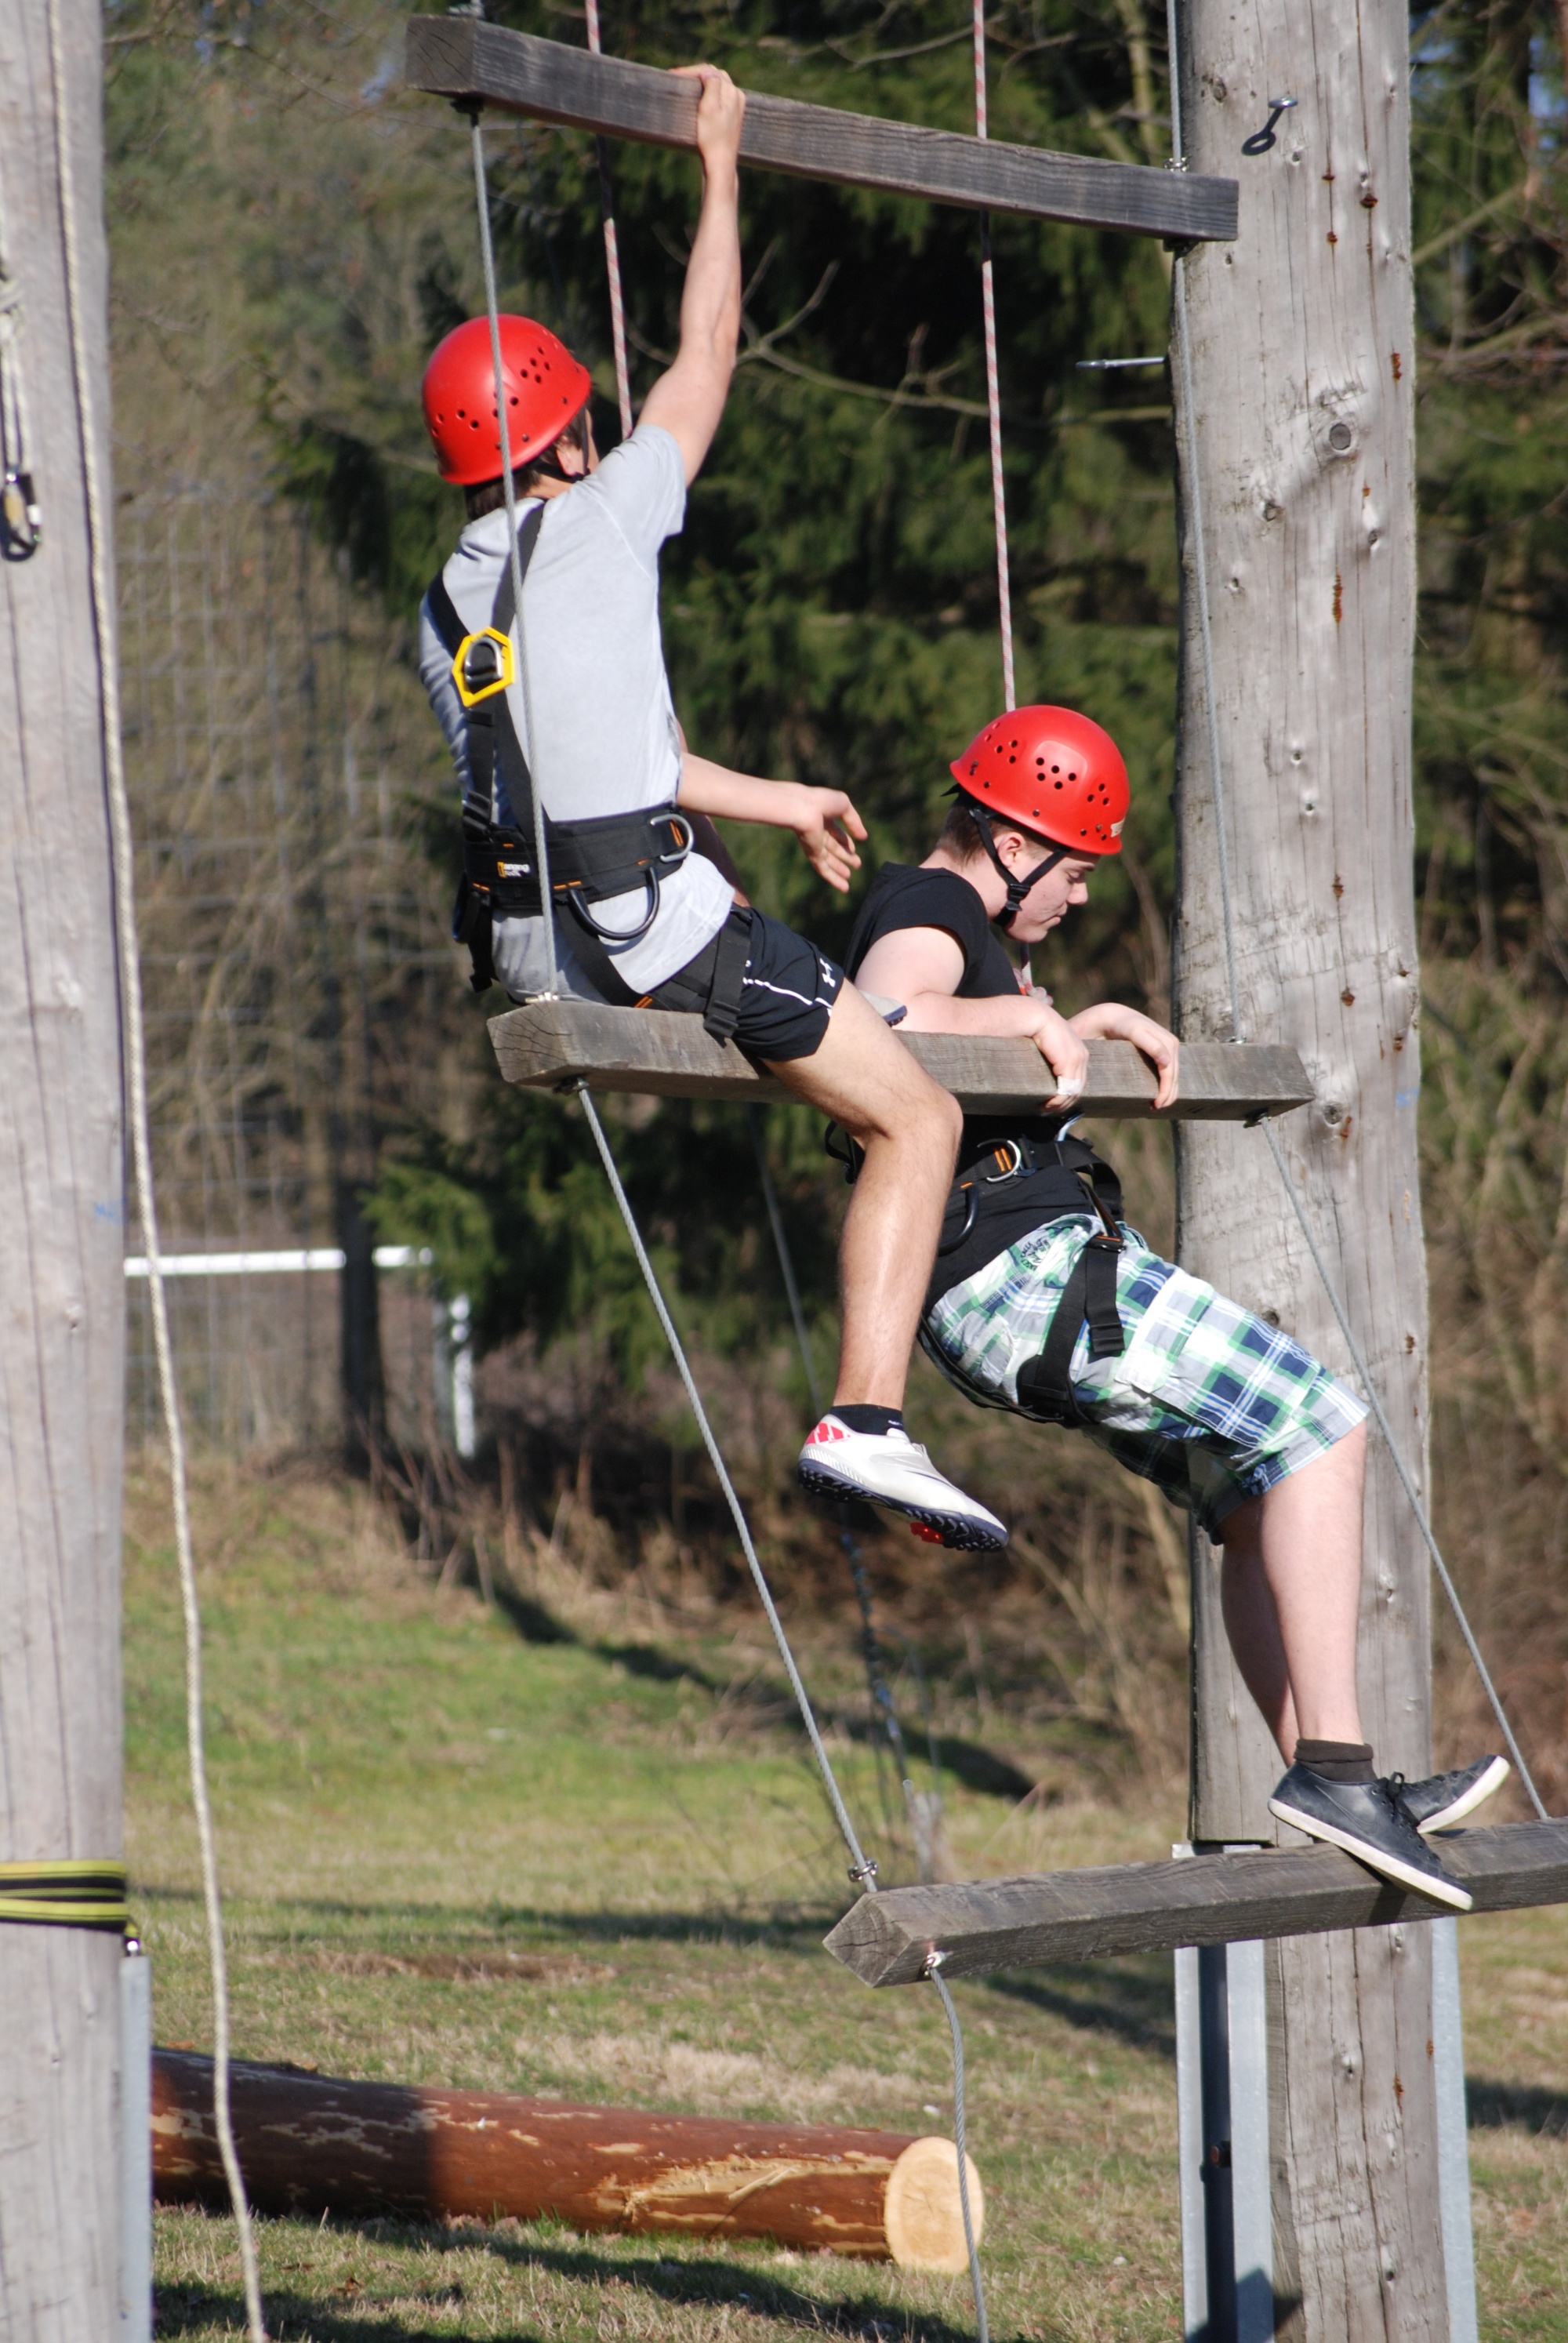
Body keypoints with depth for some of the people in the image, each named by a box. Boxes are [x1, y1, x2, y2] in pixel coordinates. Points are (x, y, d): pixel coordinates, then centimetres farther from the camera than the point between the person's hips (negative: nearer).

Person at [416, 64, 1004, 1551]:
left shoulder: (443, 610, 15)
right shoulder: (597, 525, -4)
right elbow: (705, 358, 6)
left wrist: (775, 802, 32)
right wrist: (719, 162, 16)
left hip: (514, 947, 7)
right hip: (649, 921, -7)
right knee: (918, 1117, 0)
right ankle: (867, 1415, -14)